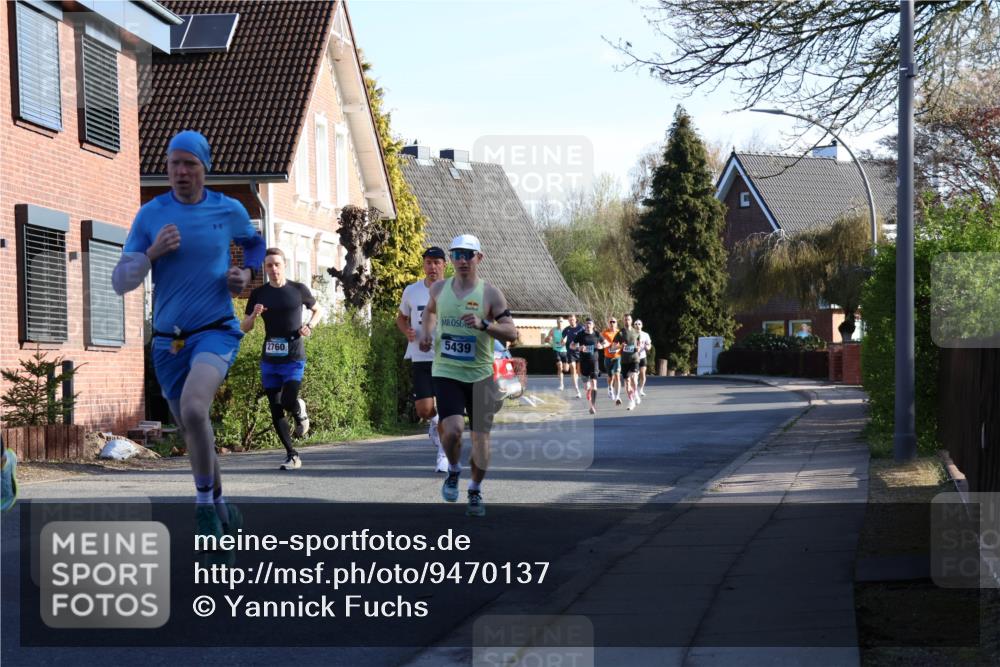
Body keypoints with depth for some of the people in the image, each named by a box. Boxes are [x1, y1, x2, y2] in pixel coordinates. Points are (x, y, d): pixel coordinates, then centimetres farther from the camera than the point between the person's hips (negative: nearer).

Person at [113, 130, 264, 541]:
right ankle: (220, 507, 33)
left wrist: (246, 274, 3)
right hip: (167, 341, 3)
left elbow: (255, 243, 24)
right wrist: (152, 253, -18)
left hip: (216, 331, -3)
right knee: (192, 432, 12)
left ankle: (205, 502, -12)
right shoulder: (150, 214, 0)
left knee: (193, 410, -29)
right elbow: (120, 282, -1)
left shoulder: (229, 211, 1)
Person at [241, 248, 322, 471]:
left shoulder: (298, 290, 0)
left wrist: (309, 326, -4)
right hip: (269, 360, 3)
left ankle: (300, 412, 17)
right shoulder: (258, 294, 4)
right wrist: (254, 315, -14)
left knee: (288, 402, -21)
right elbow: (244, 328, 7)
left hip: (294, 359, -3)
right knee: (275, 410, 3)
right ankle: (292, 456, 14)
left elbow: (318, 310, 16)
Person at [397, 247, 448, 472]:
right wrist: (407, 331, -3)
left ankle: (443, 454, 13)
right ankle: (433, 421, 31)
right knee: (424, 409, -6)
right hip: (420, 358, 1)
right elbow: (401, 317, 18)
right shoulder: (411, 291, 4)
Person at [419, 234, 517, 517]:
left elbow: (512, 333, -8)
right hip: (446, 373, 0)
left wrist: (483, 324, -23)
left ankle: (476, 490, 27)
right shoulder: (439, 288, 5)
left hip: (480, 374, 0)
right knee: (453, 429, -20)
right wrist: (426, 332, 10)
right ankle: (453, 470, 11)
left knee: (481, 436, 4)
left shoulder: (490, 293, -4)